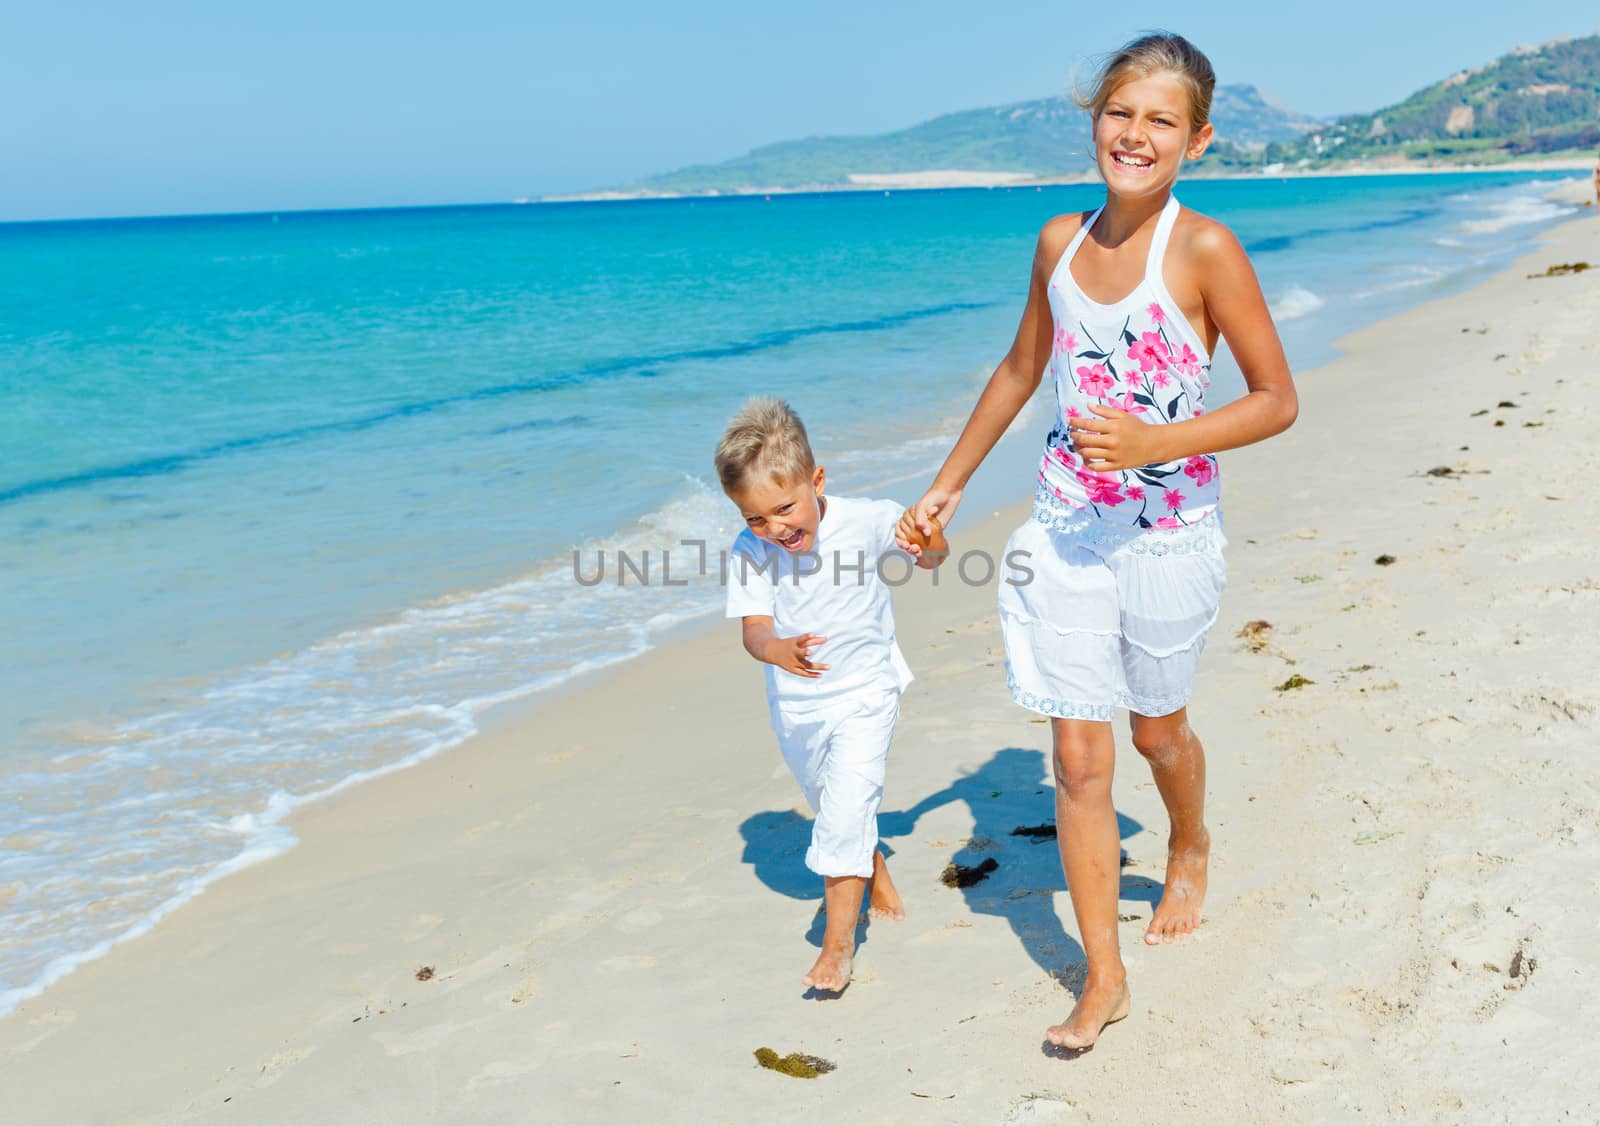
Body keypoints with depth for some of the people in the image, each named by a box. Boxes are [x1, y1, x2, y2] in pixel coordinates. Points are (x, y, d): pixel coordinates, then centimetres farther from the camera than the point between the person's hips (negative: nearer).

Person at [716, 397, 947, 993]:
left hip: (864, 691, -3)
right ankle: (875, 872, 52)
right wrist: (777, 651, -46)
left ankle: (838, 939, -3)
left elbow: (934, 554, -3)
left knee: (846, 806, -14)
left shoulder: (865, 520, -20)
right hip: (796, 702, 3)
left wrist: (928, 542, -28)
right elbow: (754, 629, -23)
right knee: (829, 804, 22)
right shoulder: (750, 552, -18)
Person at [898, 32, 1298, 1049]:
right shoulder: (1060, 241, 1)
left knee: (1158, 727, 19)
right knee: (1078, 755, 2)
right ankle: (1103, 977, 14)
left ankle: (1191, 848, 53)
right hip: (1066, 534, 3)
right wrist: (948, 486, 19)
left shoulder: (1205, 250, -14)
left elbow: (1278, 401, -11)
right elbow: (1021, 371, 15)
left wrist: (1158, 443, -25)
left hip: (1169, 536, -3)